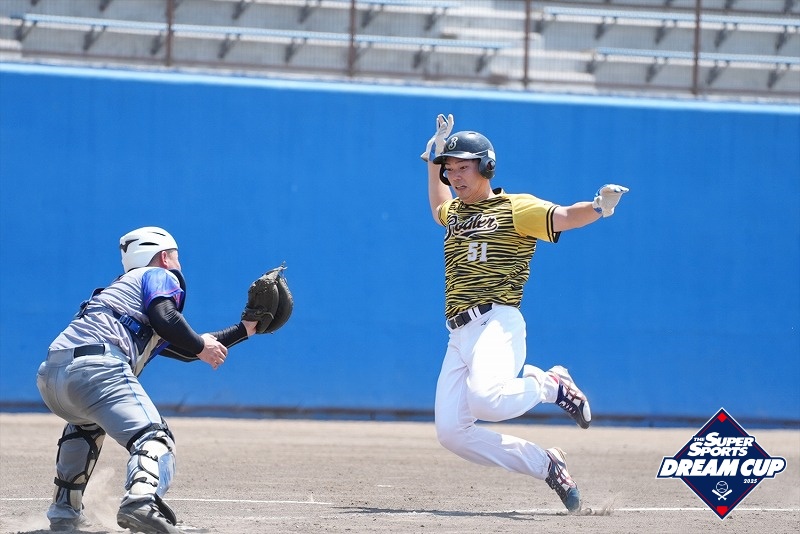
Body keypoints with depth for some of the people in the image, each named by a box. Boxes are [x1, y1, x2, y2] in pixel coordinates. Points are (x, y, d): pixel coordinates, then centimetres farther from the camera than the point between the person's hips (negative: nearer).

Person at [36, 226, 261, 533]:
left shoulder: (125, 286, 41)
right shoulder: (160, 276, 18)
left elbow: (187, 350, 44)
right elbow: (166, 320, -6)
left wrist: (244, 329, 48)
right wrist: (201, 346, 10)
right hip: (96, 367, -9)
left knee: (87, 423, 39)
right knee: (155, 439, -18)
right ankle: (141, 500, -49)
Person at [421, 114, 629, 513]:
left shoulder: (516, 209, 1)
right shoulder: (455, 212, 23)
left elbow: (563, 217, -13)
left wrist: (599, 208, -32)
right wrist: (435, 155, 40)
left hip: (498, 323, -7)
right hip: (459, 334, 8)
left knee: (485, 399, -35)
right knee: (451, 432, -5)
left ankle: (549, 385, -2)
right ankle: (544, 465, 8)